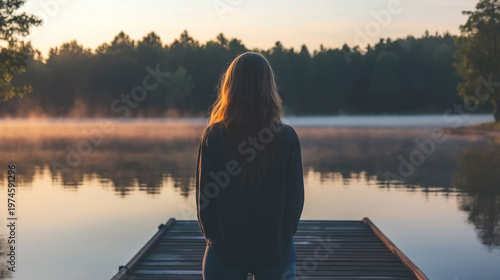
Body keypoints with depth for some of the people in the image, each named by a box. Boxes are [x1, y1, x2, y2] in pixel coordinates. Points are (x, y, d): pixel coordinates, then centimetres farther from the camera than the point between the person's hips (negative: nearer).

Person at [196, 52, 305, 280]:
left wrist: (213, 237, 10)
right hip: (275, 252, 0)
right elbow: (296, 197, -3)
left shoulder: (213, 136, -9)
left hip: (224, 252, 0)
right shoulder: (287, 137, -9)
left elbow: (204, 196, -5)